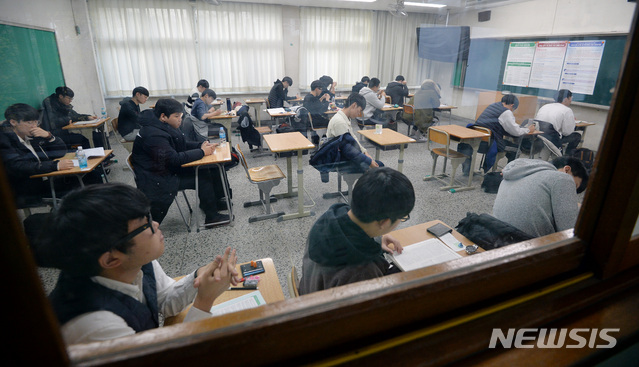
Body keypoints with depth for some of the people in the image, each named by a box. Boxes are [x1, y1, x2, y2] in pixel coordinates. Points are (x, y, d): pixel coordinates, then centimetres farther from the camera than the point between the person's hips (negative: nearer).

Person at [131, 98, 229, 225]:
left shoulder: (166, 126, 5)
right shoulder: (153, 134, -25)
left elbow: (183, 144, 14)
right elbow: (174, 159, -29)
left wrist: (201, 145, -6)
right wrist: (202, 152, -23)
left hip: (169, 168, 9)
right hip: (158, 180, -9)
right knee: (203, 177, -17)